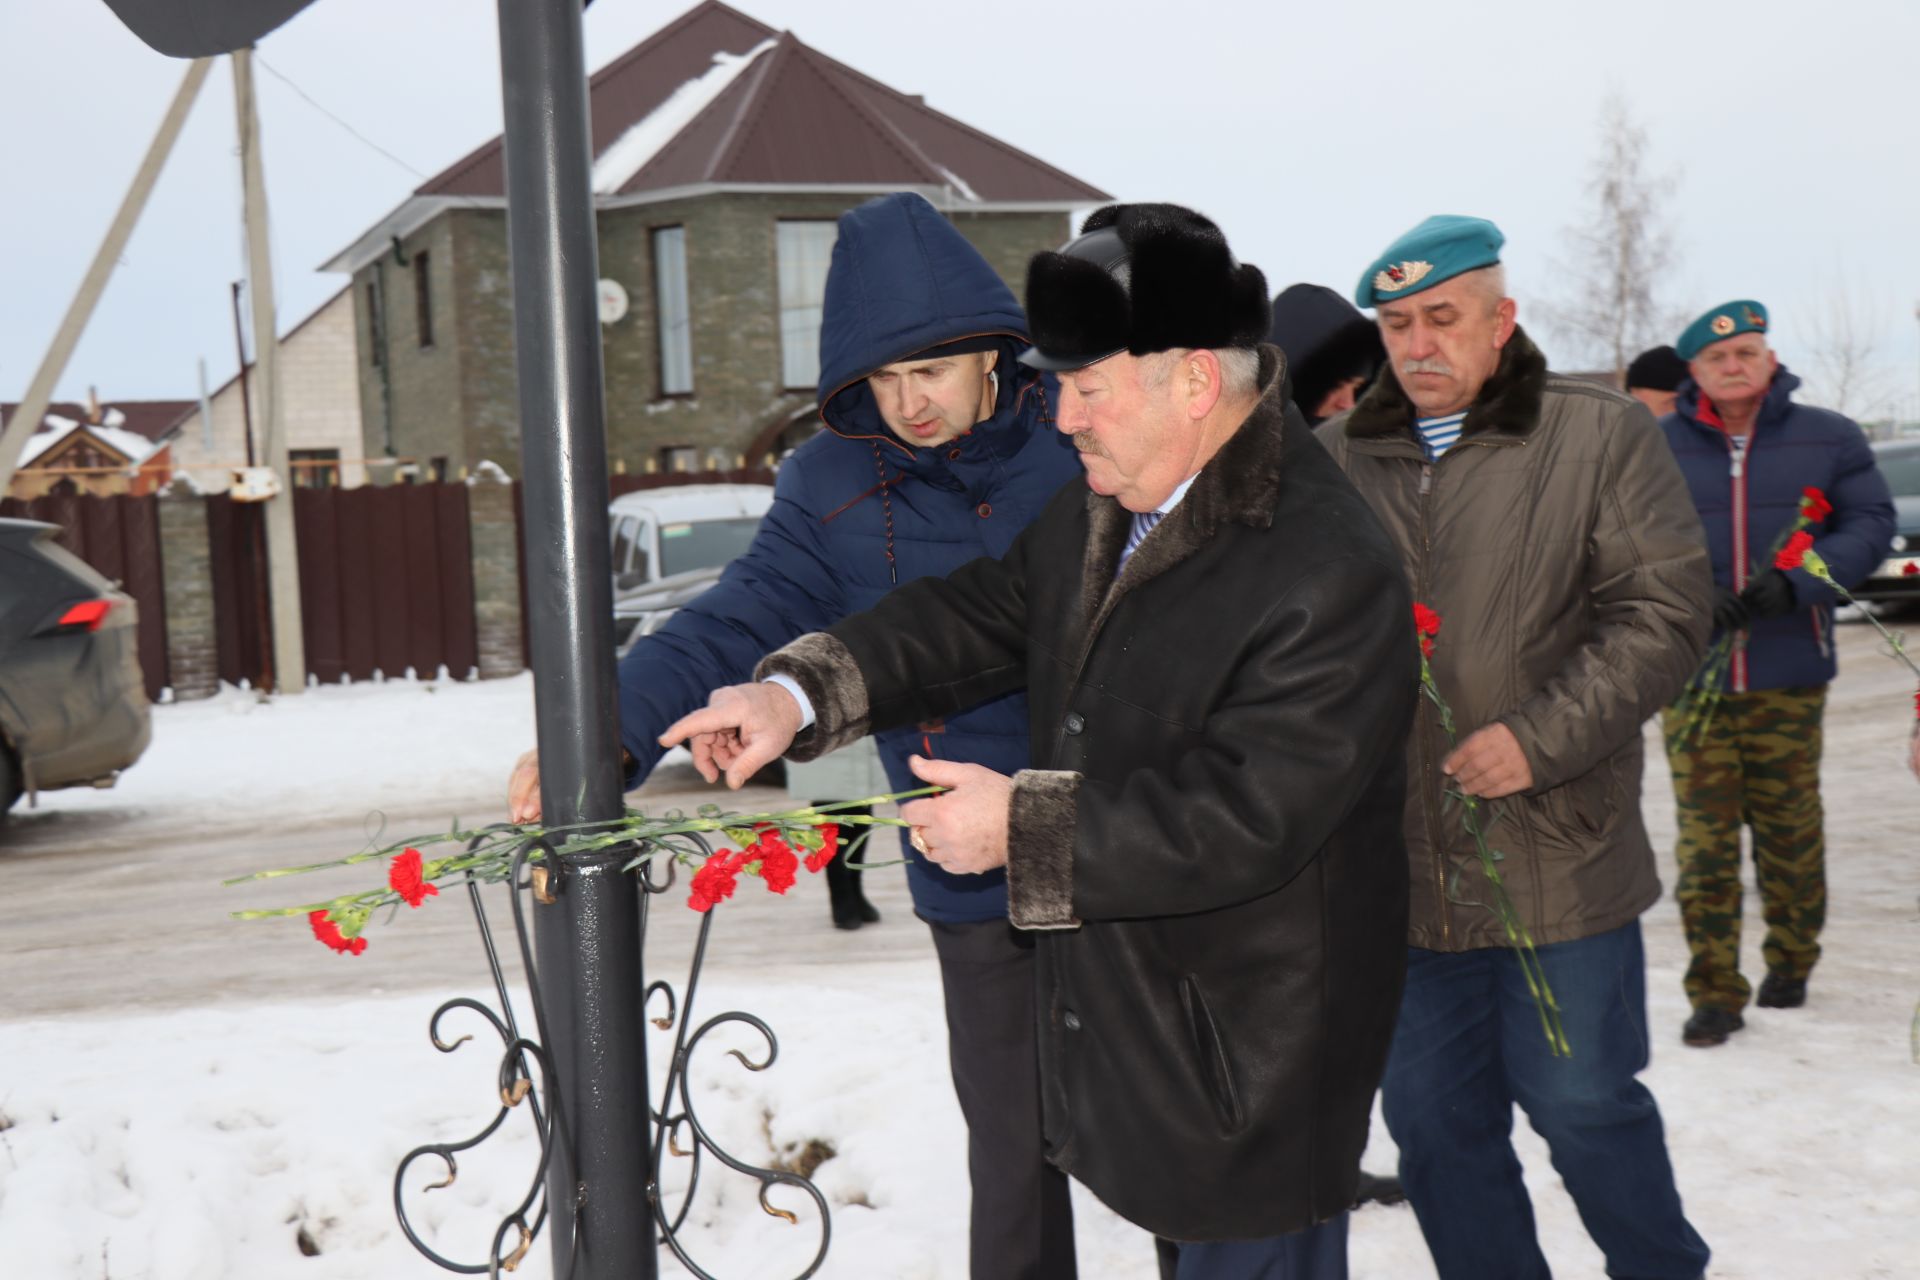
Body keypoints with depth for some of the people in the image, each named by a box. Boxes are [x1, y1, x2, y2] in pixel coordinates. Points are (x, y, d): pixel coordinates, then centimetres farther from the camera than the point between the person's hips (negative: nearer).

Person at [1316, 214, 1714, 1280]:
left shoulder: (1601, 438, -2)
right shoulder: (1335, 459, 6)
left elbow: (1662, 614, -8)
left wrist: (1539, 739, -18)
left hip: (1557, 859, -3)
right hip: (1399, 865, 3)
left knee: (1582, 1101, 8)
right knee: (1432, 1120, 14)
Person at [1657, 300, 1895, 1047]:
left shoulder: (1828, 439, 4)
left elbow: (1872, 524, 1)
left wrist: (1797, 578, -15)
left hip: (1789, 676, 0)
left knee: (1789, 829, 10)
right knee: (1703, 838, -2)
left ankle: (1791, 961, 30)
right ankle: (1713, 992, 5)